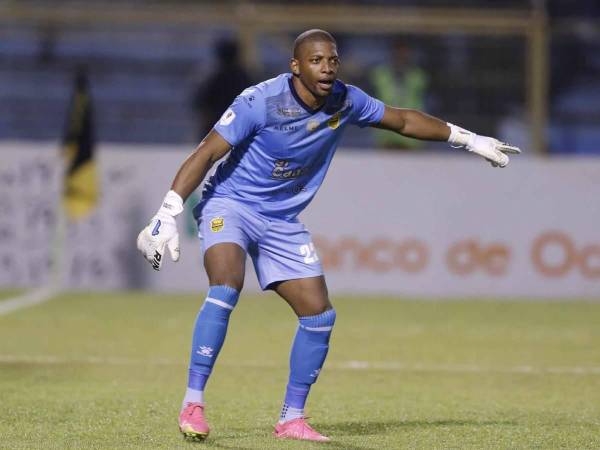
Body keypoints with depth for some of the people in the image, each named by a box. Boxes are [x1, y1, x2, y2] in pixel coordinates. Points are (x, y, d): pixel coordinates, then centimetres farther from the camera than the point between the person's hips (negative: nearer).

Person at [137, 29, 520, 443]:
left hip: (283, 221, 6)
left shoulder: (345, 102, -5)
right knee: (226, 288, -32)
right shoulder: (260, 102, -22)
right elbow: (206, 154, -21)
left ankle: (292, 419, 11)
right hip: (229, 205, -6)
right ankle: (193, 403, -26)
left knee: (320, 314, -2)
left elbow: (403, 120, 12)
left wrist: (469, 139, 16)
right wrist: (168, 214, -28)